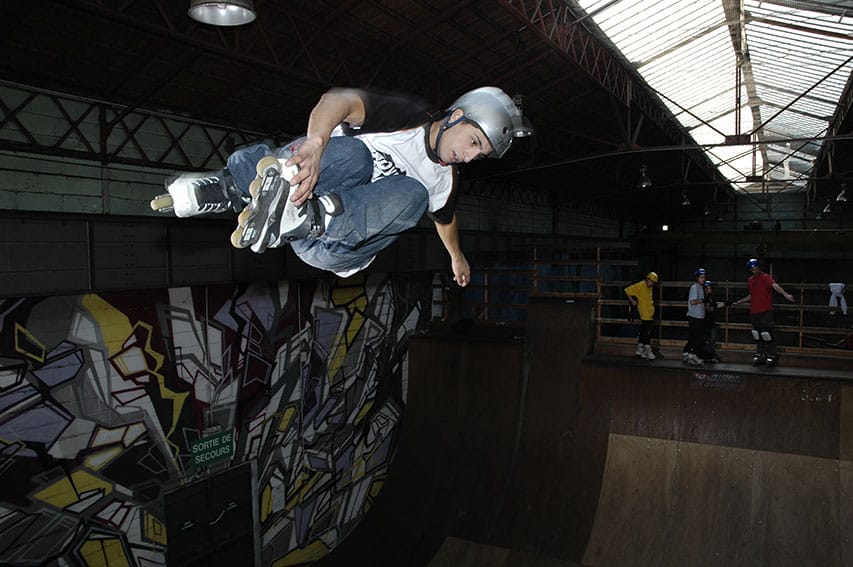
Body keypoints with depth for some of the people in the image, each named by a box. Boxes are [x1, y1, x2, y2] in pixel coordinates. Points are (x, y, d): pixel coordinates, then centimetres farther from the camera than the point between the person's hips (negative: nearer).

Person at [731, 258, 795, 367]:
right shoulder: (750, 280, 14)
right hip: (754, 312, 7)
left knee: (766, 333, -8)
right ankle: (760, 355, 23)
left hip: (766, 311, -7)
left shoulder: (766, 278, -6)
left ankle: (772, 355, 4)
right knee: (757, 334, 12)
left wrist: (785, 294, -43)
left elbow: (775, 286, -27)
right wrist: (738, 302, 26)